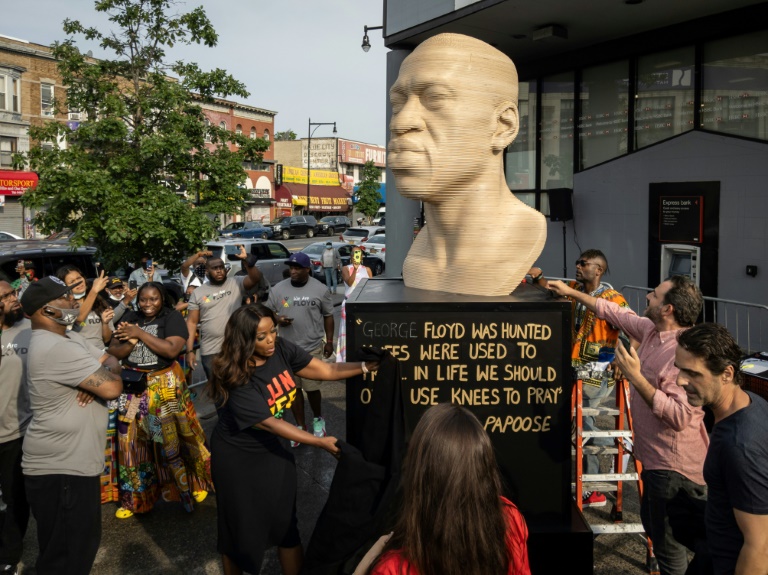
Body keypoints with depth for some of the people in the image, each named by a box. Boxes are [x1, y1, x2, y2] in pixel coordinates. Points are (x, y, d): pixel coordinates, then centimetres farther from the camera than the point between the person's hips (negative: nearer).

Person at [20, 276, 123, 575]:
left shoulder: (68, 337, 10)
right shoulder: (54, 348, -24)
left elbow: (109, 363, 11)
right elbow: (112, 387, -27)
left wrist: (95, 379, -12)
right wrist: (109, 366, -4)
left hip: (72, 461, 10)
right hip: (60, 469, -10)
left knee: (79, 547, 24)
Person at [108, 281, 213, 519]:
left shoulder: (173, 317, -8)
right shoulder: (129, 318, 4)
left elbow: (172, 349, -21)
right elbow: (114, 351, 1)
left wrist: (140, 334, -18)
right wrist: (130, 342, -19)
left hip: (165, 386, -4)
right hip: (133, 387, 4)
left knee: (175, 437, 2)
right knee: (132, 443, 8)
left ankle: (194, 483, 23)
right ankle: (134, 497, 21)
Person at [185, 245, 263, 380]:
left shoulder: (236, 283, 1)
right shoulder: (197, 293, 6)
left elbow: (256, 279, -17)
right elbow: (192, 322, 4)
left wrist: (247, 260, -36)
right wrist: (190, 351, -3)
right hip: (210, 352, 1)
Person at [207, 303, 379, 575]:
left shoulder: (281, 349, -13)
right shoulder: (235, 379, -28)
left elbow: (326, 370, -10)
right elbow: (270, 423, -27)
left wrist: (367, 366, -23)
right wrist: (320, 442, -24)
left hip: (272, 450, 5)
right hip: (237, 458, -5)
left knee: (285, 523, 10)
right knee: (240, 528, 13)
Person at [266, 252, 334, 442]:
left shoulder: (320, 289, -3)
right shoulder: (277, 289, 0)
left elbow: (328, 316, 5)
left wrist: (329, 341, 2)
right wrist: (277, 319, -14)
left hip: (313, 347, -2)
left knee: (312, 387, 1)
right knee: (293, 388, 8)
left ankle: (318, 419, 29)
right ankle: (301, 426, 23)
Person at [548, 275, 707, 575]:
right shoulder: (651, 330, 0)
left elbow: (680, 416, -34)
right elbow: (617, 314, 16)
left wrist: (636, 377, -32)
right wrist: (572, 293, 19)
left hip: (674, 466, -10)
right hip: (657, 459, 10)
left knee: (669, 544, 3)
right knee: (652, 523, 26)